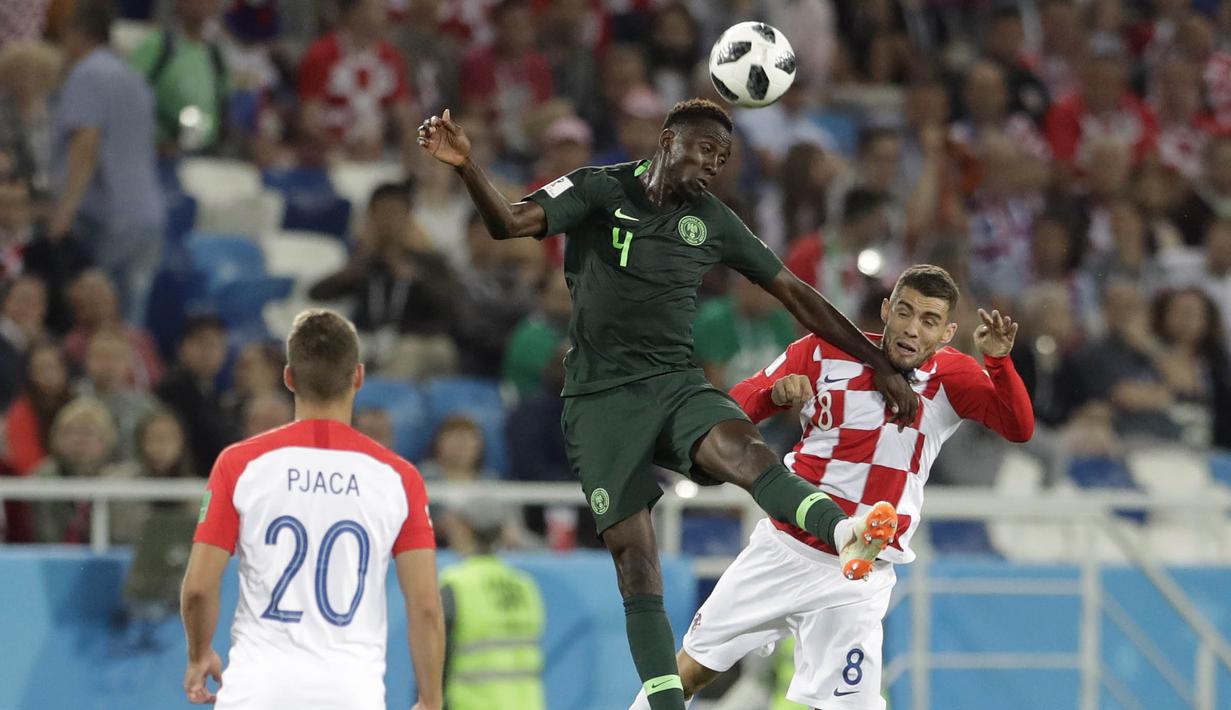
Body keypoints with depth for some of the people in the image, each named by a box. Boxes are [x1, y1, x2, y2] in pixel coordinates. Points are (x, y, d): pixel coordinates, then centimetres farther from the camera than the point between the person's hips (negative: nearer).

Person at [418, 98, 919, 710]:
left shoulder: (712, 221, 11)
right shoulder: (599, 190, 1)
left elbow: (797, 296, 18)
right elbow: (510, 223, -14)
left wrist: (881, 367, 16)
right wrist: (465, 167, -34)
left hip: (676, 383, 2)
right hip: (601, 397, -2)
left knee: (742, 449, -30)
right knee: (632, 555, -8)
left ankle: (845, 533, -57)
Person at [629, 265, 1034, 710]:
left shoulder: (951, 375, -5)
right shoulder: (825, 352, -5)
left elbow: (1018, 429, -19)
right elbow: (733, 407, -3)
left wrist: (998, 360, -35)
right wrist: (773, 393, -25)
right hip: (784, 550, 1)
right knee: (692, 668, 7)